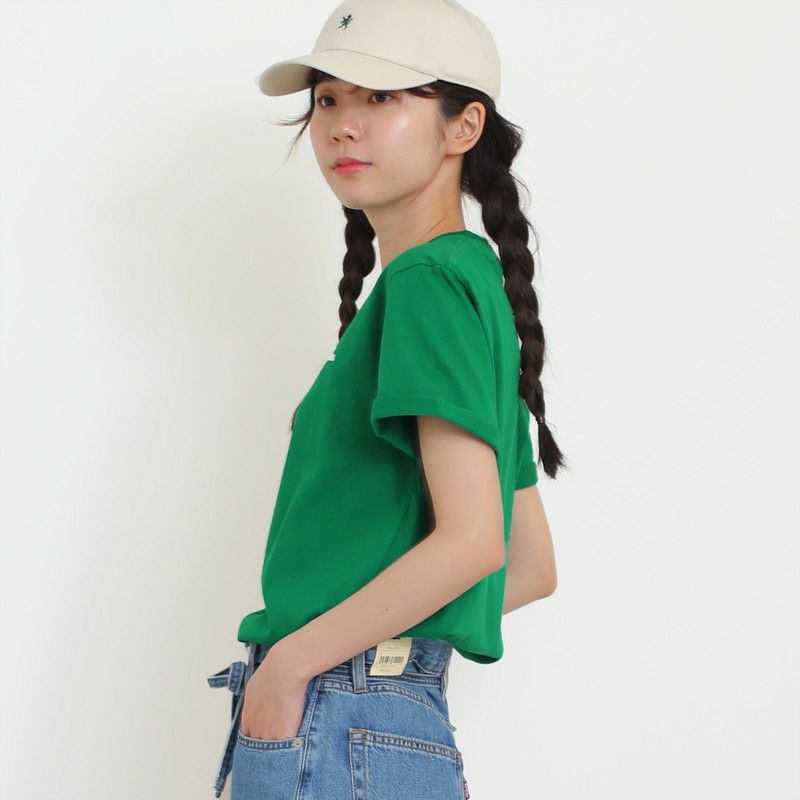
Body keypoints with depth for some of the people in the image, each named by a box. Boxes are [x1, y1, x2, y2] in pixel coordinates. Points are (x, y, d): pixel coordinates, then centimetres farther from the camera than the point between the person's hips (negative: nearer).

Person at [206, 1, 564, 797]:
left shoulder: (429, 279, -11)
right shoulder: (473, 282, 16)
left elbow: (471, 539, -21)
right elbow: (533, 568, 19)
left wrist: (287, 661, -14)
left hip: (333, 725, -9)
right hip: (407, 721, 9)